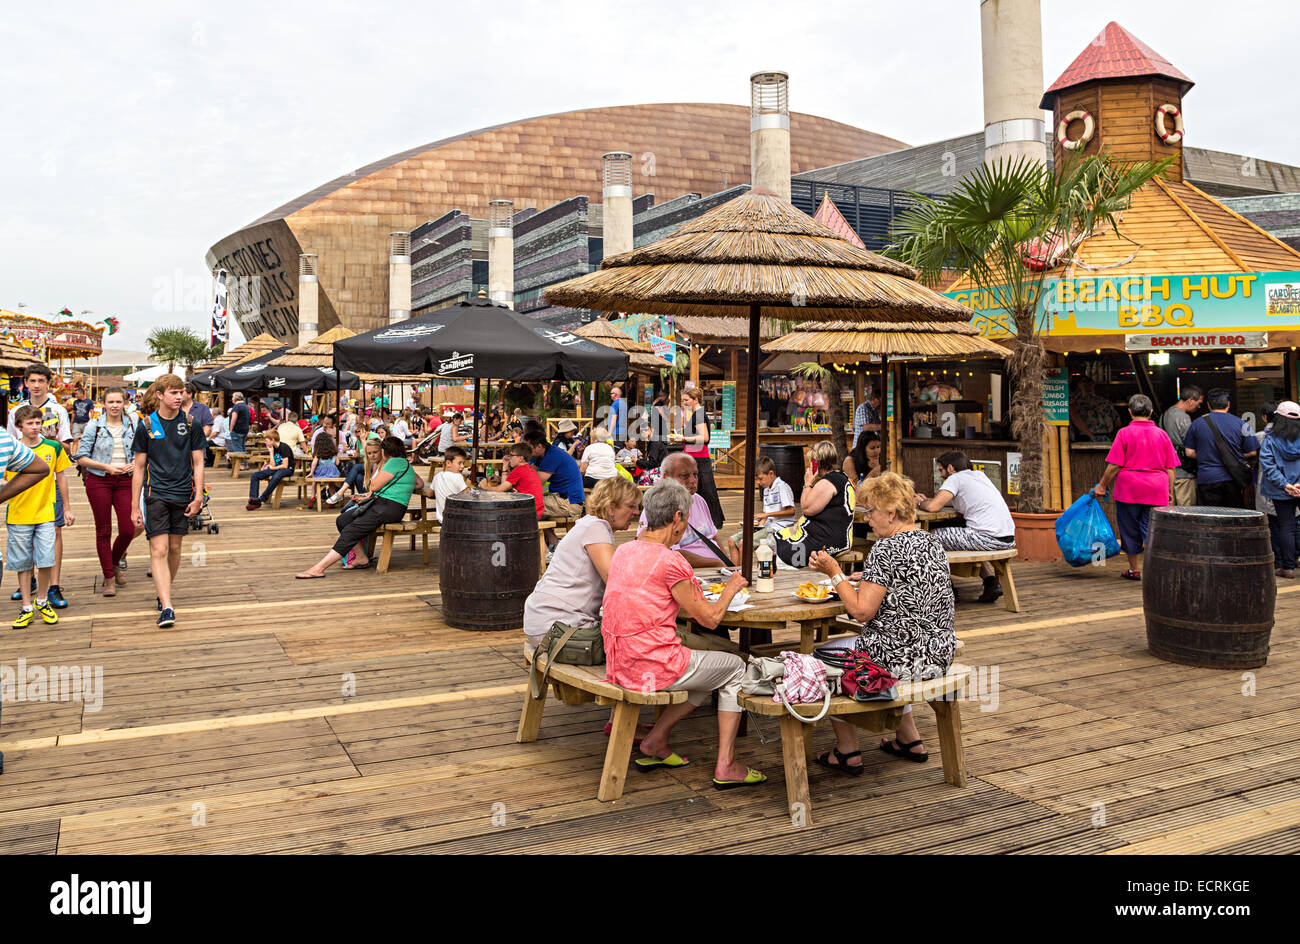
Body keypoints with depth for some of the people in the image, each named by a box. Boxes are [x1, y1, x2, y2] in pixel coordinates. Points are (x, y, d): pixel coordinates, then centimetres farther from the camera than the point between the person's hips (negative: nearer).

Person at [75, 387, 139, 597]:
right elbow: (81, 457, -1)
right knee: (103, 530, 3)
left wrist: (134, 464, -7)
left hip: (125, 480, 2)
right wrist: (107, 467, -13)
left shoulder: (133, 424, 5)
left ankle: (115, 563, 26)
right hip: (99, 480, -2)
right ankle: (109, 577, 13)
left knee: (128, 530, -4)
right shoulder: (94, 426, -1)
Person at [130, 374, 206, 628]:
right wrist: (135, 507, 1)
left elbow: (198, 463, 6)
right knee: (159, 549, -10)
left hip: (183, 494, 2)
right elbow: (139, 467, 3)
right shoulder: (146, 425, 0)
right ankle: (166, 606, -15)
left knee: (174, 548, 10)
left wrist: (198, 496, -4)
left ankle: (164, 593, 31)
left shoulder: (191, 423, 2)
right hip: (155, 493, -2)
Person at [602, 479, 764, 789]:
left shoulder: (623, 551, 5)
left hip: (619, 665, 8)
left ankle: (655, 740, 20)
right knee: (735, 668, 14)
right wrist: (731, 588, 9)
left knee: (709, 670, 27)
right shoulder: (670, 561, -18)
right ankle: (725, 765, 14)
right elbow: (710, 618, -9)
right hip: (653, 667, -8)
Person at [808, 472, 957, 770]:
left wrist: (834, 573, -12)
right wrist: (867, 580, 21)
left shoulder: (886, 550, -19)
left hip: (900, 658, -9)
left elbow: (861, 611, -20)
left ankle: (848, 752, 16)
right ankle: (910, 740, 36)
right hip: (939, 654, 9)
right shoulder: (932, 542, 8)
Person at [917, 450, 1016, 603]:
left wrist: (919, 503, 11)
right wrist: (927, 500, 32)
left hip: (989, 538, -9)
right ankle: (991, 582, 17)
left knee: (934, 535, 3)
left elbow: (933, 507, -11)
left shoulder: (955, 478, 0)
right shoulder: (979, 474, 24)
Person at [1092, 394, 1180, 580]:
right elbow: (1170, 468, 7)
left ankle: (1135, 570, 19)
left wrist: (1102, 486, 3)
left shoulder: (1124, 433, -5)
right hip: (1157, 490, 2)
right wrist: (1170, 492, 15)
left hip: (1129, 488, -2)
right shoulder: (1162, 434, 5)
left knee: (1130, 530, 10)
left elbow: (1114, 465, -8)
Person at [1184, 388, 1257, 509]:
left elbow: (1189, 452, 2)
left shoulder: (1197, 424, 0)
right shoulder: (1240, 424, 1)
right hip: (1234, 480, 1)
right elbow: (1252, 452, 3)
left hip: (1207, 478, -1)